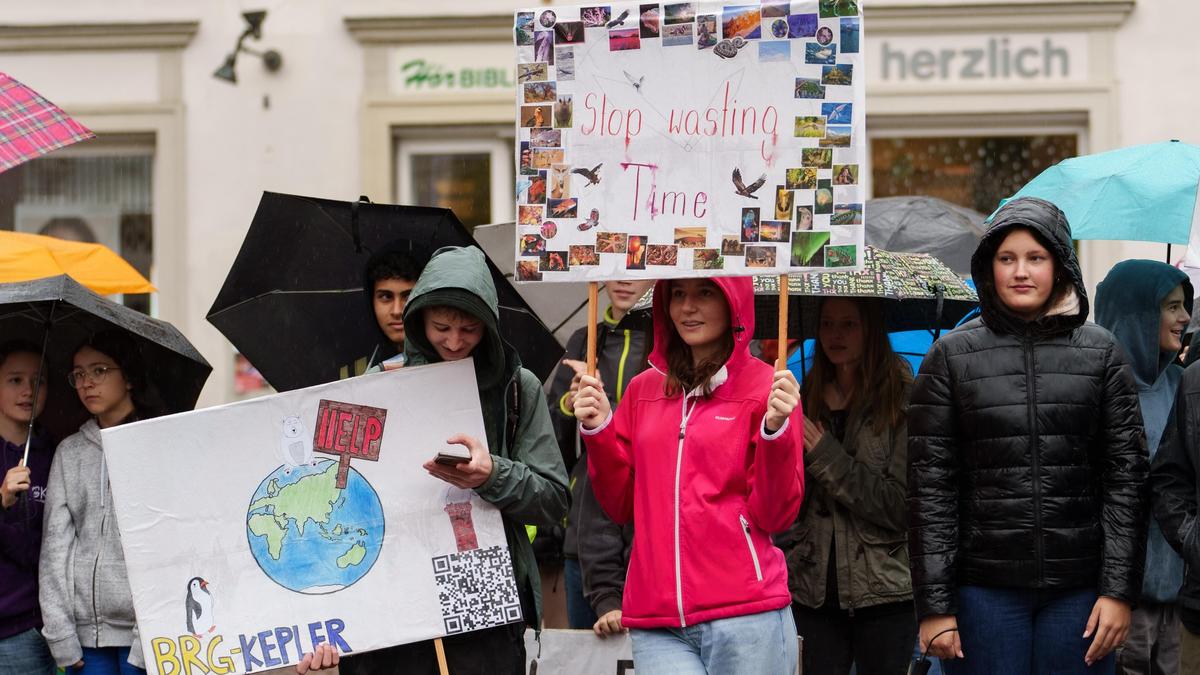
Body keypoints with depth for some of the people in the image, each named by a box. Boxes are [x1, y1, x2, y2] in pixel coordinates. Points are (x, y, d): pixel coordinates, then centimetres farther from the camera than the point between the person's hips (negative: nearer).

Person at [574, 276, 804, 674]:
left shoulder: (767, 388, 0)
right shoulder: (643, 389, 13)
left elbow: (775, 515, -4)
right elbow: (620, 506, 14)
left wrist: (775, 428, -16)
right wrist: (597, 430, 1)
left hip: (744, 616, -3)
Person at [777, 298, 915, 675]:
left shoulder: (902, 399, -5)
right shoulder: (809, 399, 10)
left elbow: (901, 505, -12)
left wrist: (826, 455, -13)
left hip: (882, 589, -4)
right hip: (815, 588, 4)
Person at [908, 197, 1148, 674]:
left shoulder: (1101, 352, 6)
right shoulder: (951, 356, 3)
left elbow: (1126, 475, 4)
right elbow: (930, 486, 0)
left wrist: (1119, 589, -4)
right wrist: (934, 605, -6)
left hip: (1079, 587, 1)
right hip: (983, 587, -1)